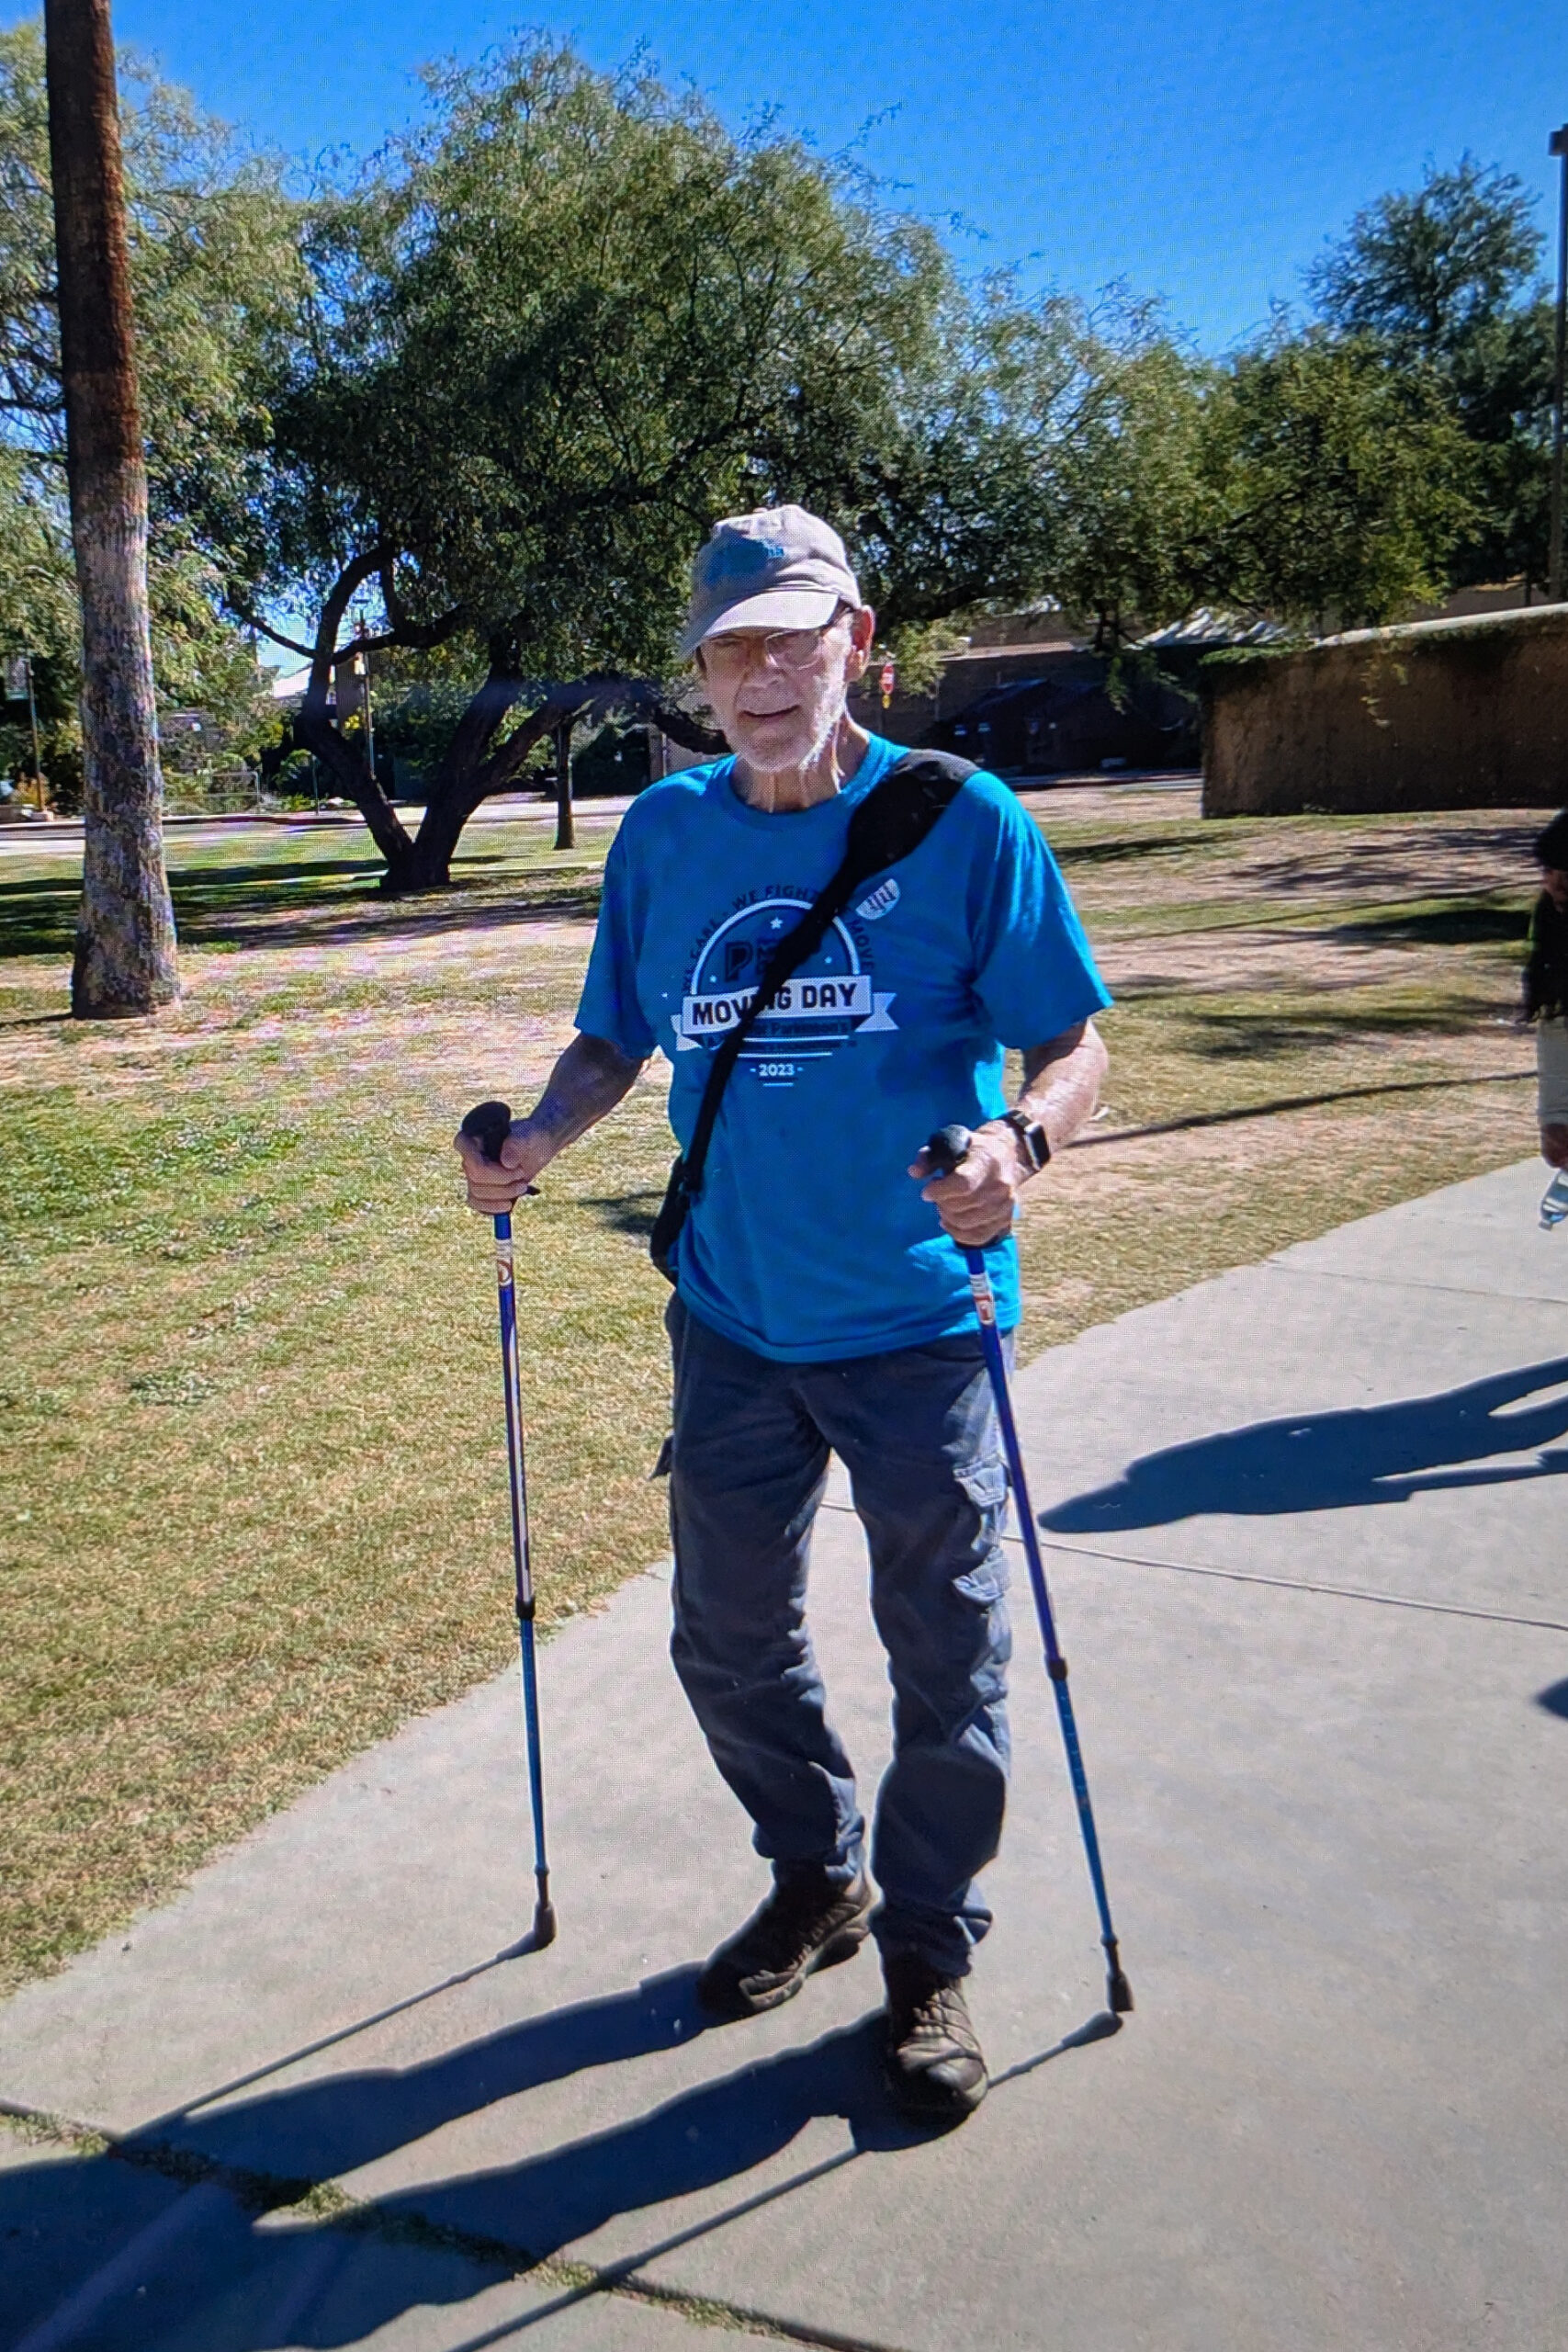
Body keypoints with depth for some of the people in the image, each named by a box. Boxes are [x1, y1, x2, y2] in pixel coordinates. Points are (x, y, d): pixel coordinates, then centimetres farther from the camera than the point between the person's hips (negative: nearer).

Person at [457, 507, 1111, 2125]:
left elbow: (1072, 1041, -8)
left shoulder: (960, 822, -9)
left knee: (945, 1659, 8)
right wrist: (534, 1141, -8)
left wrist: (1021, 1139, -29)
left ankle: (927, 1959, 32)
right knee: (726, 1643, 16)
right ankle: (816, 1876, 44)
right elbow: (617, 1041, 11)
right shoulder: (663, 834, 3)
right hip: (732, 1320, 4)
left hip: (918, 1323, -4)